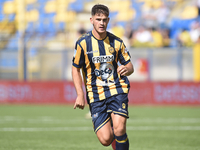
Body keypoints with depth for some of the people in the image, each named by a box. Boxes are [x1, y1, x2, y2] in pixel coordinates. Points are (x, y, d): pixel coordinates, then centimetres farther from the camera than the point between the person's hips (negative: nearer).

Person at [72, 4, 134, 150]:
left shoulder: (116, 42, 3)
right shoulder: (83, 43, -2)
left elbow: (129, 66, 11)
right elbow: (76, 69, 6)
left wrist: (126, 69, -15)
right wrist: (80, 94, -3)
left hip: (117, 90, 0)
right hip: (96, 96, 0)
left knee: (119, 129, -21)